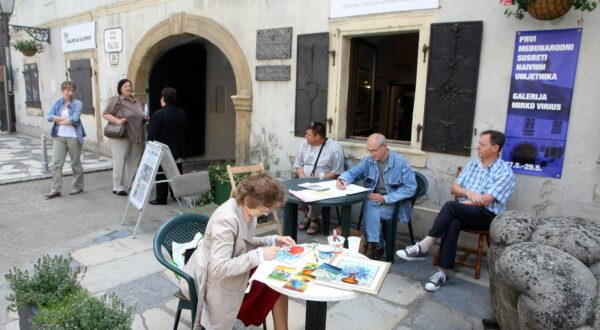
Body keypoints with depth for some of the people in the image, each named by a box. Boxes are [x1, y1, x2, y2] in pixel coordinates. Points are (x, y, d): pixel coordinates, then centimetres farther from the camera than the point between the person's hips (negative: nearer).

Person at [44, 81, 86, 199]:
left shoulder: (78, 104, -3)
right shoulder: (56, 103, 10)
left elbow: (74, 119, -16)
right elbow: (50, 116, -4)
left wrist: (59, 121, -3)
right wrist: (66, 119, -14)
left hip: (74, 137, -4)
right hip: (59, 136, 4)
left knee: (76, 163, 7)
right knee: (56, 163, -1)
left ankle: (78, 187, 20)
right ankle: (56, 189, 4)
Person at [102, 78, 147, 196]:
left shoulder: (137, 102, 18)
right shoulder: (116, 100, -4)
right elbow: (105, 114, -8)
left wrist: (145, 118, 8)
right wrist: (117, 120, -23)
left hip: (136, 137, 7)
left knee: (135, 161, 10)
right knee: (120, 161, -3)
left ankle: (132, 184, 22)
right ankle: (118, 187, 4)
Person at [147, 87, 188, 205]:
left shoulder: (158, 114, -16)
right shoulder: (182, 114, 3)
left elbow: (152, 135, -13)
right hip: (178, 150, 5)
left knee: (161, 174, 3)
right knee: (176, 172, 15)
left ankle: (161, 198, 7)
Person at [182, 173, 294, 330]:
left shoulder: (245, 210, -7)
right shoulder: (226, 219, -32)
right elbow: (219, 269, -33)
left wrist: (273, 241, -6)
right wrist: (259, 255, -32)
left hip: (230, 270, 8)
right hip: (212, 280, -8)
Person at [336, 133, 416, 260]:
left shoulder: (400, 162, -13)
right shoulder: (368, 161, 1)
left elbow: (410, 188, -16)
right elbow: (352, 173, 4)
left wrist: (385, 198, -22)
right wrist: (343, 180, -22)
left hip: (395, 203, -4)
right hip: (373, 201, 4)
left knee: (371, 210, -29)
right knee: (370, 205, -30)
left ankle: (372, 246, -14)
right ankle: (376, 246, -22)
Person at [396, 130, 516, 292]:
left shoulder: (504, 172, -7)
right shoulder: (472, 164, 13)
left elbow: (485, 201, -15)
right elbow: (454, 188, 9)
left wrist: (460, 202, -10)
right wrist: (469, 194, -11)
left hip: (487, 215, -5)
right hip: (463, 212, 5)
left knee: (450, 206, -32)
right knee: (453, 223, -32)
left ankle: (423, 247, -26)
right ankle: (443, 272, -31)